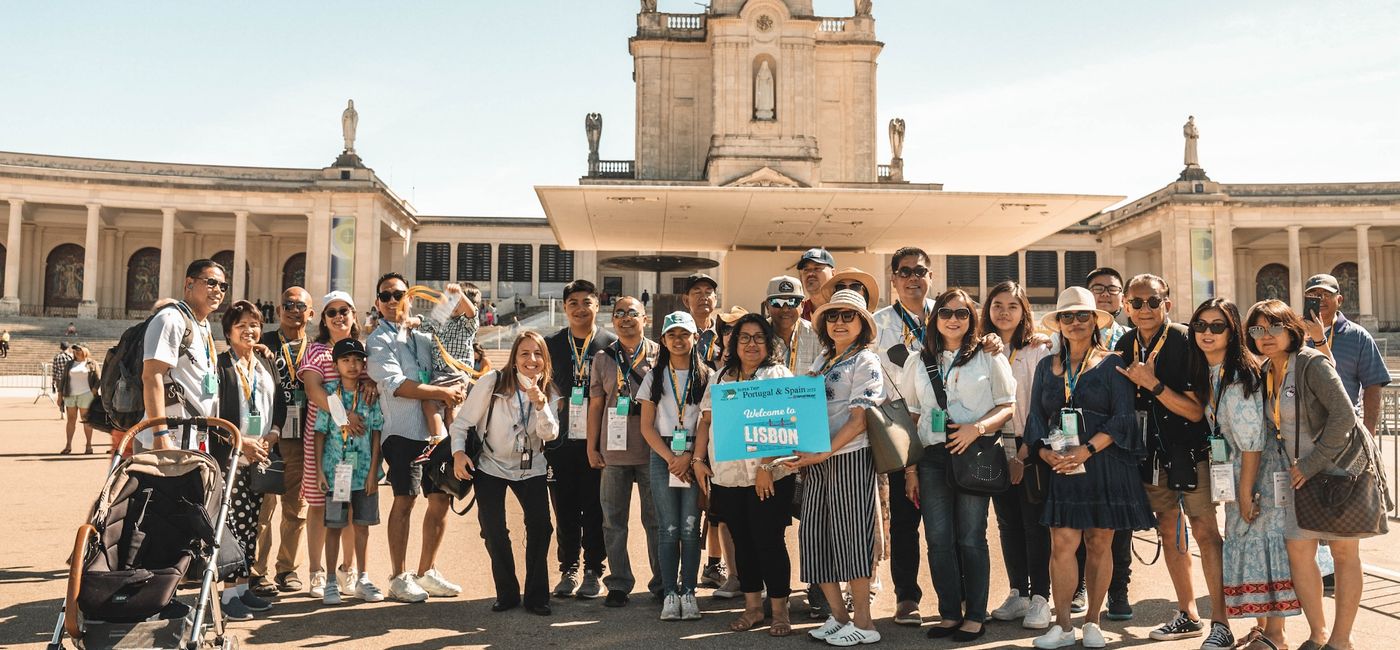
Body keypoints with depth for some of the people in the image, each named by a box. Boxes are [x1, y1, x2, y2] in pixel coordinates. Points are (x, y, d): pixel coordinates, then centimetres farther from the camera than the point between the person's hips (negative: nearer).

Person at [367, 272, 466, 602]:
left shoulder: (422, 337, 18)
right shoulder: (378, 341, 1)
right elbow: (398, 385, -11)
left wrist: (456, 390, 6)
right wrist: (444, 393, -10)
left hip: (436, 429, 6)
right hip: (404, 431, -6)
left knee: (441, 498, 6)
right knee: (405, 499, -7)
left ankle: (426, 572, 18)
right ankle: (399, 578, 4)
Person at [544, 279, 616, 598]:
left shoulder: (611, 344, 1)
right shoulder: (551, 344, 8)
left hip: (597, 440, -2)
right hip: (561, 440, 2)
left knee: (595, 509, 4)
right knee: (564, 510, 7)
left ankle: (594, 572, 15)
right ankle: (568, 570, 19)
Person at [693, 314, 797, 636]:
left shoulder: (778, 374, -2)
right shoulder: (719, 378, 15)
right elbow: (706, 421, 16)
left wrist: (766, 466, -19)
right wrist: (699, 460, 5)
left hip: (769, 478, -5)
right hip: (727, 477, 5)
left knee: (769, 542, -2)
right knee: (742, 542, 12)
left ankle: (780, 610, 10)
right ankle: (752, 607, 23)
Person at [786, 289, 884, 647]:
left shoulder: (866, 362, -5)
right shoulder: (822, 360, 16)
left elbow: (859, 418, -13)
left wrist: (824, 453, -21)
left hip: (850, 457, -7)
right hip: (816, 459, 7)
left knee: (849, 534, -5)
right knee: (814, 534, 6)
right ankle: (838, 615, 18)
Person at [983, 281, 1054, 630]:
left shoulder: (1038, 352, -3)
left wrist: (1024, 453, -13)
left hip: (1030, 449, -4)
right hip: (996, 448, 4)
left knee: (1034, 522, -2)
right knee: (1007, 523, 9)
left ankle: (1039, 598, 6)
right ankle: (1018, 594, 19)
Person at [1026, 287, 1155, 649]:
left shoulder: (1112, 364, 4)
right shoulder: (1047, 366, 14)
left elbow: (1122, 418, -5)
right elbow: (1036, 416, 10)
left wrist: (1086, 450, -16)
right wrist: (1045, 452, -9)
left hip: (1105, 466, -2)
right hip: (1061, 467, 2)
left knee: (1099, 544, 4)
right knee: (1062, 544, -6)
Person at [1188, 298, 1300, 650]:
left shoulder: (1240, 373, -19)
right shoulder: (1208, 374, 6)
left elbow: (1252, 438, -20)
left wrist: (1246, 491, -18)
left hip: (1264, 468, -8)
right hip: (1235, 469, 8)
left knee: (1264, 539, -6)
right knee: (1241, 540, 9)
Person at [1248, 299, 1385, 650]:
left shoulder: (1312, 364, -16)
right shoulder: (1265, 374, 5)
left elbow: (1344, 416, -21)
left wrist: (1311, 464, -19)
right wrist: (1297, 467, 5)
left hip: (1340, 465, -6)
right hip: (1303, 472, 7)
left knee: (1344, 552, 3)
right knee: (1298, 551, 3)